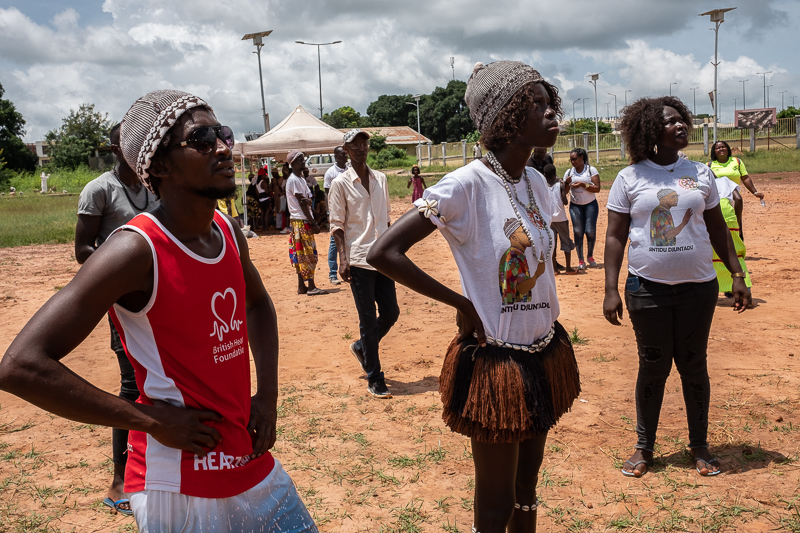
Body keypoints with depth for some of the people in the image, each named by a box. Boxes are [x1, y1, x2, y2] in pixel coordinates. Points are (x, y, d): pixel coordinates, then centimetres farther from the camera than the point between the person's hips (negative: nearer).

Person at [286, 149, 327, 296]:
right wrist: (313, 223, -14)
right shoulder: (294, 180, -12)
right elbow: (302, 204, -15)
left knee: (301, 255, 9)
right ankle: (311, 287, -6)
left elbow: (307, 201, 9)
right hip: (301, 221, -9)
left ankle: (301, 286, 13)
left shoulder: (300, 179, 17)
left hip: (304, 221, 9)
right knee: (308, 253, -8)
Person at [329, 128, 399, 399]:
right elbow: (337, 225, -5)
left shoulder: (381, 179, 11)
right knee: (368, 320, -1)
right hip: (358, 260, -5)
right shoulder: (340, 183, -4)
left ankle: (361, 347, 35)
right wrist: (343, 259, -13)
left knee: (391, 313, 8)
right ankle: (374, 379, 9)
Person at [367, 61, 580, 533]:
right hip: (497, 363, -7)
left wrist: (549, 322, 9)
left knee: (527, 492, 21)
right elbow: (384, 253, -22)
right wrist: (462, 304, -18)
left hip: (545, 354, 7)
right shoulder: (467, 185, -19)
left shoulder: (537, 183, 4)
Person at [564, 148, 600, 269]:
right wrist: (567, 183, -14)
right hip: (575, 206, 2)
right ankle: (580, 260, 4)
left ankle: (590, 256, 18)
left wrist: (583, 185, -21)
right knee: (578, 232, -4)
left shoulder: (591, 170, -3)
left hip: (590, 204, -2)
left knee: (590, 231, -6)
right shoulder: (569, 172, 4)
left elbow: (597, 188, -10)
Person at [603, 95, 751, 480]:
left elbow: (717, 228, 13)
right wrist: (611, 289, -8)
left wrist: (737, 274, 8)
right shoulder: (629, 178, -2)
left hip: (697, 286, 2)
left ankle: (699, 445, 27)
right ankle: (644, 447, 23)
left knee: (694, 366, 10)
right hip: (647, 288, -2)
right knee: (653, 367, 6)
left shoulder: (700, 173, 7)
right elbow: (615, 236, -2)